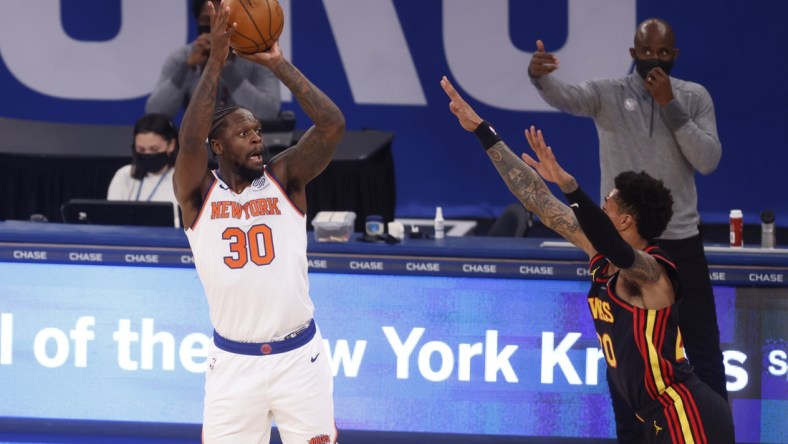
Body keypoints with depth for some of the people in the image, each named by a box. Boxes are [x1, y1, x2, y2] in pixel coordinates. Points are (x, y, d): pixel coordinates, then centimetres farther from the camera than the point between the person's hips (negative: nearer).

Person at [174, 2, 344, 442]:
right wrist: (215, 63, -22)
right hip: (234, 362, -1)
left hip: (300, 356, 1)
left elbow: (333, 125, -11)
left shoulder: (285, 178, 2)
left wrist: (278, 64, -12)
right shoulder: (199, 193, -1)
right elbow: (190, 141, -22)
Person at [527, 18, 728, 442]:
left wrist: (671, 106, -16)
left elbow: (708, 161, -9)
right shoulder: (609, 94, -3)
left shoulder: (694, 97, 2)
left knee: (704, 347, 4)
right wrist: (540, 75, -47)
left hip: (681, 242, 1)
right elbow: (566, 96, -24)